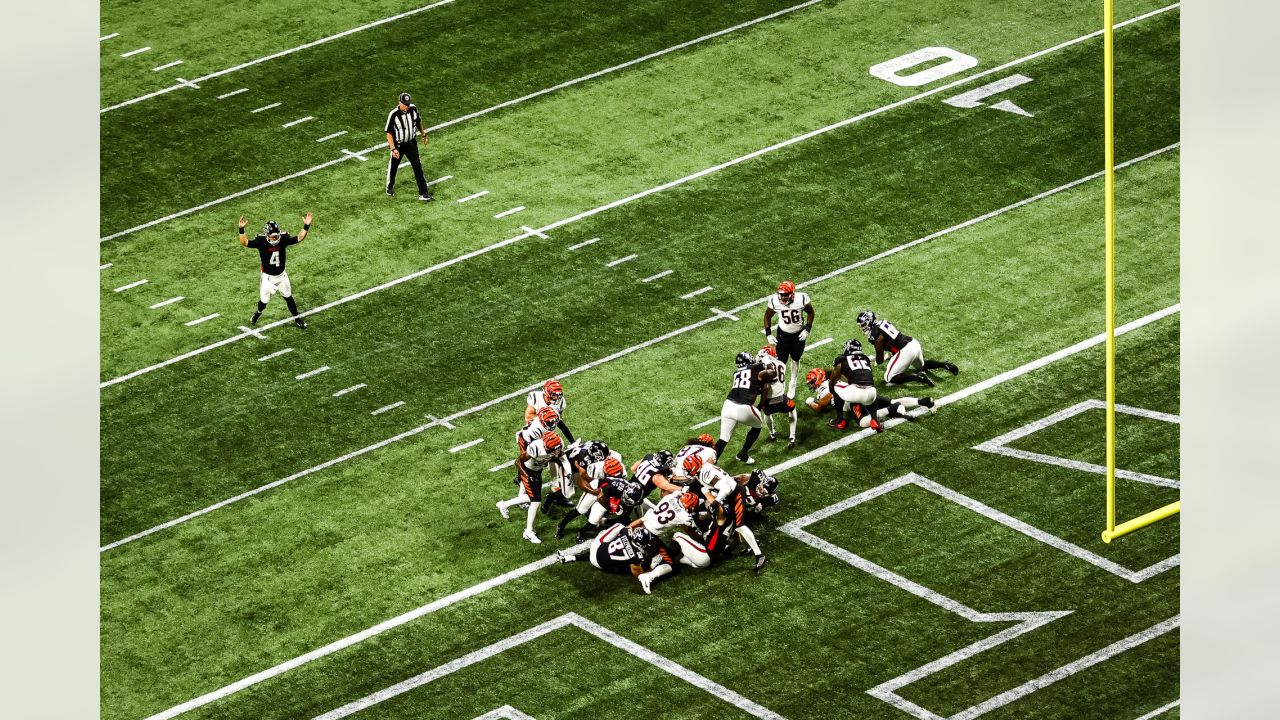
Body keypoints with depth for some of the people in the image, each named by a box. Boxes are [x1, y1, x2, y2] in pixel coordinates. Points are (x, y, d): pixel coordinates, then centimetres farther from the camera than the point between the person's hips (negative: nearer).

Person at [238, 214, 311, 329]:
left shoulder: (283, 239, -16)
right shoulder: (261, 241, -24)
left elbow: (299, 238, -13)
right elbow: (244, 242, -31)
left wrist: (306, 226, -26)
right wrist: (241, 230, -46)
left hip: (281, 275, 2)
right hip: (268, 277, -2)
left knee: (288, 297, 17)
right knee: (263, 301, 9)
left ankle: (297, 318, 35)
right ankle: (258, 312, 43)